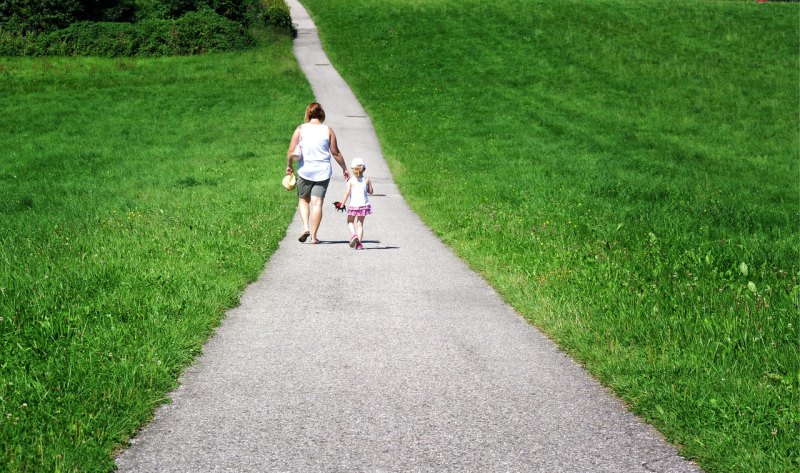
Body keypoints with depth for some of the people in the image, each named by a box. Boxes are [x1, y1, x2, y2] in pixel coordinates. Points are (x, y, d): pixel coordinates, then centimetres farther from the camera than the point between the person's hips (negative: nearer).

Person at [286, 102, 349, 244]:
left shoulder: (301, 129, -2)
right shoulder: (328, 130, 0)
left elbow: (291, 151, -6)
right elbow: (336, 153, 2)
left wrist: (289, 166, 10)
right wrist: (344, 168, 14)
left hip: (305, 170, 0)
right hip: (323, 171, 0)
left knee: (303, 200, 17)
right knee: (317, 203, 2)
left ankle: (306, 227, -2)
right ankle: (313, 236, 1)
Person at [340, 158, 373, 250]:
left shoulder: (351, 181, -9)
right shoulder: (367, 180, -2)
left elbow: (347, 193, -14)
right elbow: (370, 191, 7)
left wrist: (342, 204, -9)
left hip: (353, 205, -2)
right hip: (363, 204, 2)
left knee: (350, 222, 16)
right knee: (360, 224, 9)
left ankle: (354, 234, -9)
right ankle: (359, 242, 3)